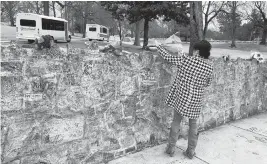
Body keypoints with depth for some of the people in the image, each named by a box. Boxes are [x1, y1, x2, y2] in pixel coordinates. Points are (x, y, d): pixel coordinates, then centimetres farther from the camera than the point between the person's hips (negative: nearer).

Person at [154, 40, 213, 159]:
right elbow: (207, 83, 11)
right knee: (193, 125, 16)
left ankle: (171, 149, 24)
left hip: (182, 97, -2)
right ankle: (191, 152, 27)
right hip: (196, 100, 2)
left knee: (176, 122, 13)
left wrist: (158, 45, 11)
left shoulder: (186, 60, -13)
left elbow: (168, 57, -5)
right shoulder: (209, 66, -3)